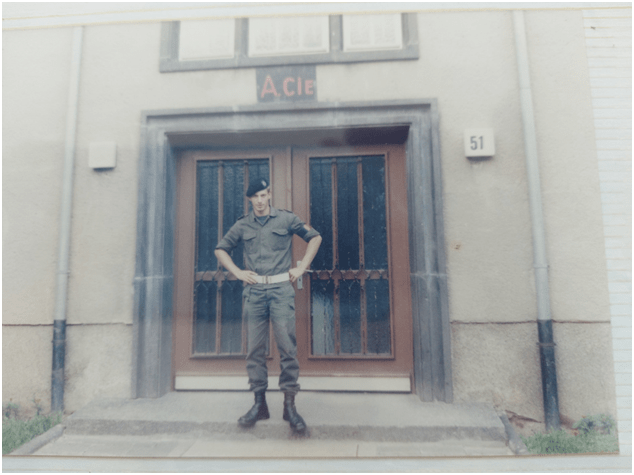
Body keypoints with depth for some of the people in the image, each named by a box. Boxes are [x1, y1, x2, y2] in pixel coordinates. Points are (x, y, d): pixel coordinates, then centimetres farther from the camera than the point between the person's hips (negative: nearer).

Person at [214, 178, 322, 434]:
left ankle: (289, 404, 3)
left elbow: (315, 237, 13)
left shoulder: (286, 219, 6)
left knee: (287, 345, -7)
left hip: (281, 289, -2)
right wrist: (237, 272, 8)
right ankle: (259, 403, 16)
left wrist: (302, 267, 5)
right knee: (255, 348, 4)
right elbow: (220, 249, 22)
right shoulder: (242, 225, 12)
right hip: (254, 290, 3)